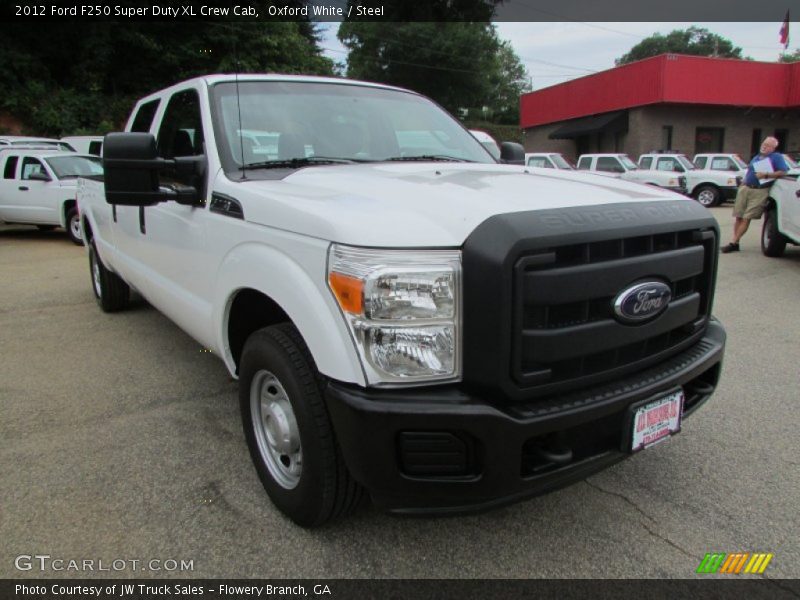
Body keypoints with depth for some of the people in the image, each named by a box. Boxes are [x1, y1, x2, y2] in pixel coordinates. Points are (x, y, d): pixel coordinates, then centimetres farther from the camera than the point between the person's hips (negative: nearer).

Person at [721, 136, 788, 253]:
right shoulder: (757, 157, 22)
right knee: (738, 217, 1)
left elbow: (783, 172, -9)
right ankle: (735, 243, 5)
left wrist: (766, 175, -18)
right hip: (745, 188, 6)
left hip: (760, 191, -6)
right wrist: (743, 182, 15)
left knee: (746, 218, -9)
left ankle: (733, 243, -10)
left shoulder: (777, 157, 3)